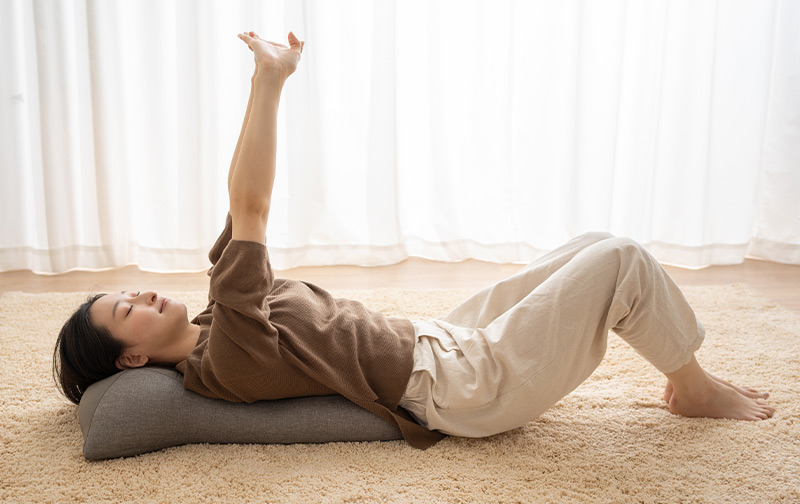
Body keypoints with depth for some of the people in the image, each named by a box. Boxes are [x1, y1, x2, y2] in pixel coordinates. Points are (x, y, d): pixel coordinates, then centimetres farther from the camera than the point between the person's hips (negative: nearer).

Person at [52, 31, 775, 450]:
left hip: (439, 342, 10)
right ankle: (694, 390, 15)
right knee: (622, 258, -9)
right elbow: (251, 206, -31)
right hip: (467, 387, -9)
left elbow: (244, 207, 6)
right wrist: (269, 82, -30)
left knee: (595, 246, 11)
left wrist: (268, 82, 2)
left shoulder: (211, 325, 7)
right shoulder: (224, 359, -22)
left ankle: (685, 376, 26)